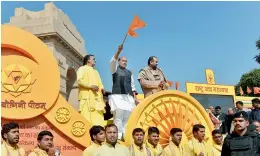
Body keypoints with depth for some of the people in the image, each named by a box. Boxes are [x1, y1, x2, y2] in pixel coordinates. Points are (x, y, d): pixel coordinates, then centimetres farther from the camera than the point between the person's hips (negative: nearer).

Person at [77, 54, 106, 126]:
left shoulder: (95, 71, 31)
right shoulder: (82, 69, 7)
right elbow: (79, 80, -7)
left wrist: (102, 88, 5)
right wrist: (91, 86, -16)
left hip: (97, 97, 7)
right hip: (87, 96, -7)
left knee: (98, 117, -4)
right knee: (87, 116, -14)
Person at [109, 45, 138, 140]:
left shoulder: (129, 72, 20)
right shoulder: (115, 69, 8)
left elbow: (132, 85, 18)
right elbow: (112, 61, -13)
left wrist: (135, 97, 10)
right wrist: (119, 51, -27)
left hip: (128, 97, 4)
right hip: (118, 96, -4)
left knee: (127, 117, 0)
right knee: (118, 117, -12)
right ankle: (118, 137, -9)